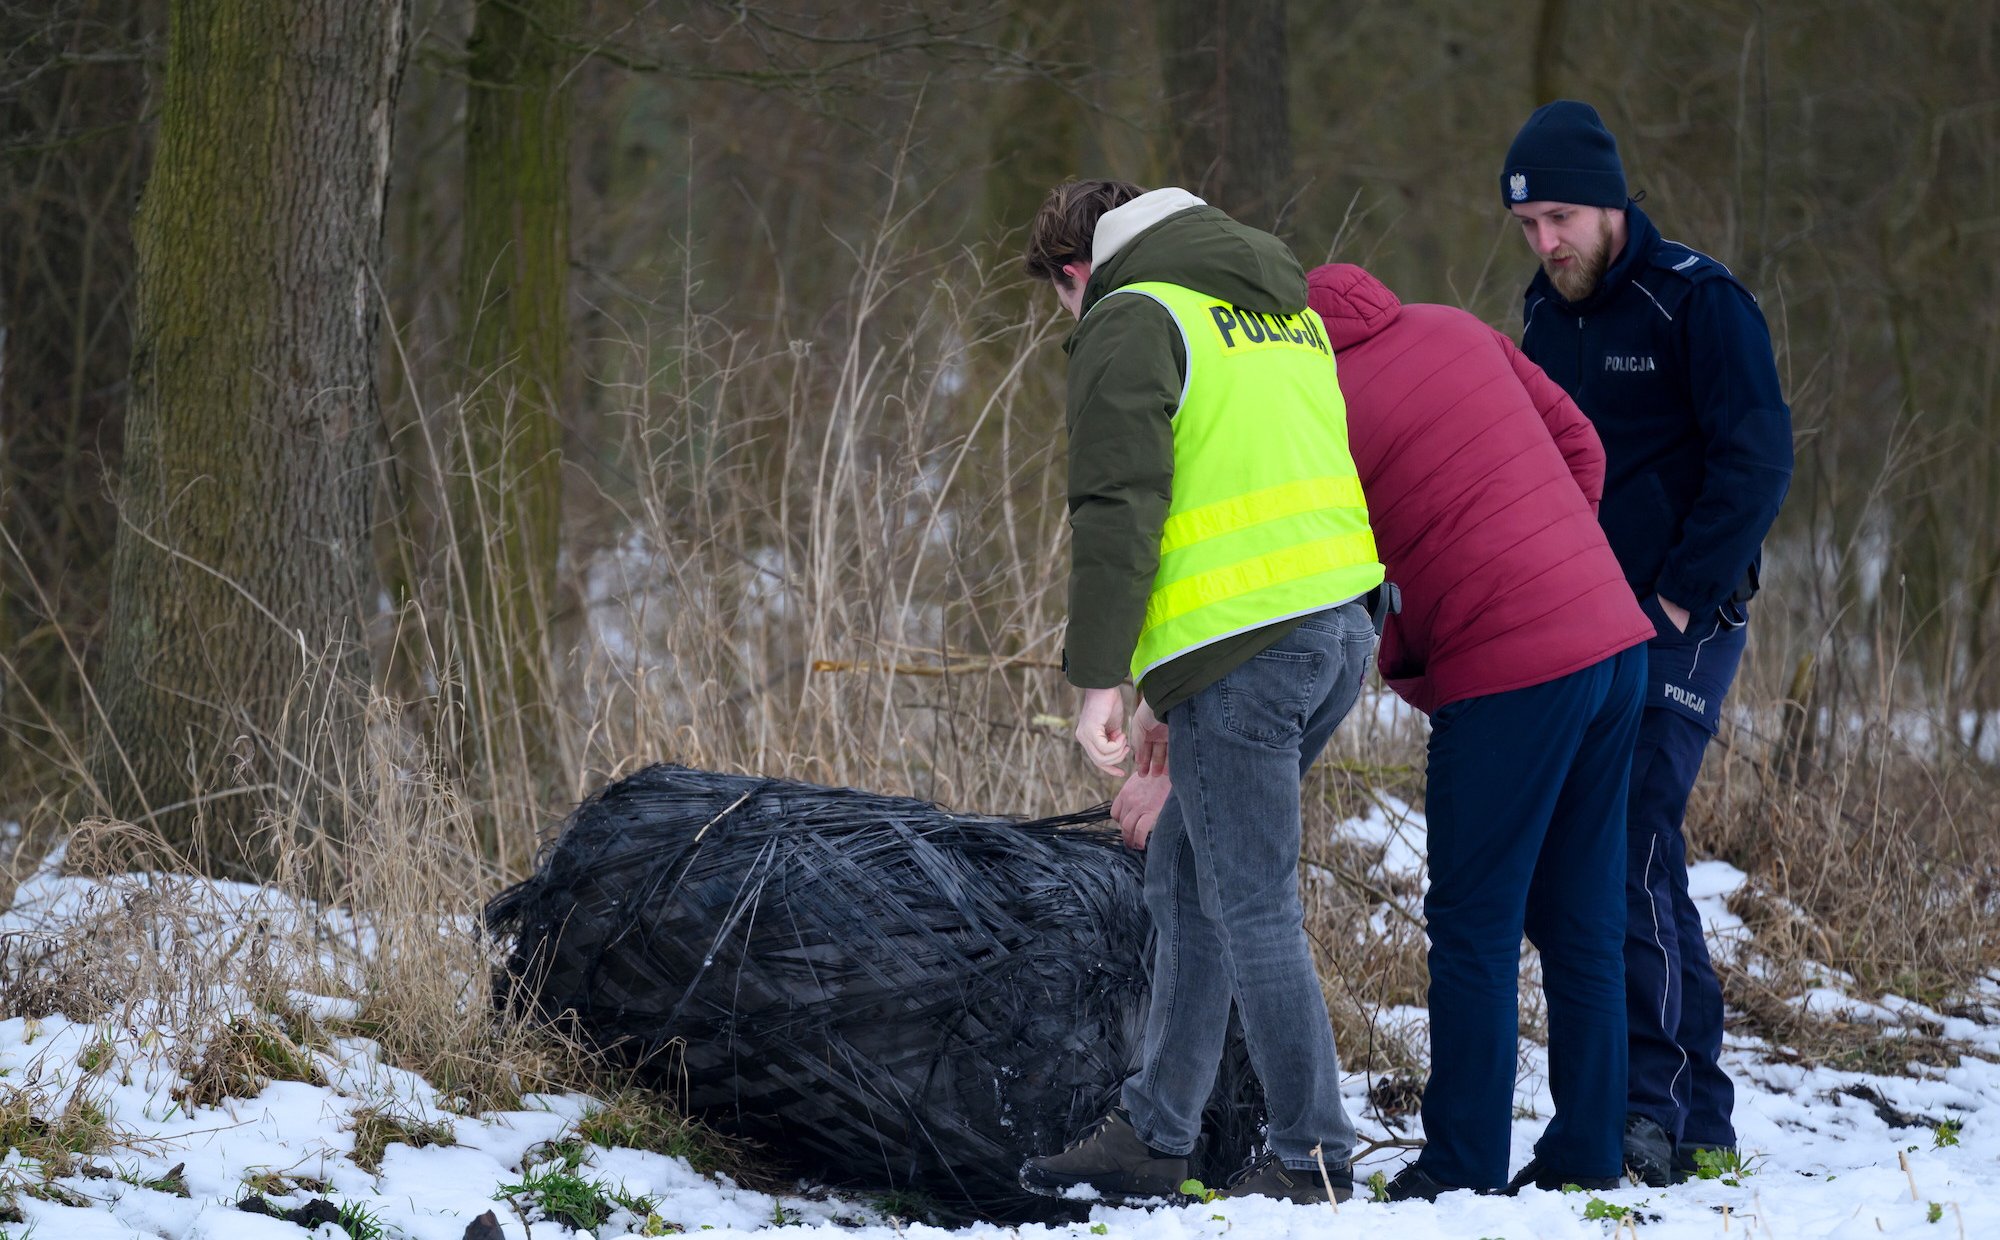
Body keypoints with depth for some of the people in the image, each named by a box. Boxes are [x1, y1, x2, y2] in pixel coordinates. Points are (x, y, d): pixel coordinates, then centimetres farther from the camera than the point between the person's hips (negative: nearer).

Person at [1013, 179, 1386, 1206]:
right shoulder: (1283, 307, 24)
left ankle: (1312, 1162, 0)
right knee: (1185, 875, 17)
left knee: (1251, 907, -2)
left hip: (1243, 645, -9)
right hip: (1341, 628, 9)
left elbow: (1117, 511, -13)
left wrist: (1099, 679, -13)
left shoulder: (1129, 322, -3)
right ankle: (1152, 1136, 21)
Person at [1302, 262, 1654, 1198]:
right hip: (1614, 634, 7)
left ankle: (1463, 1167, 3)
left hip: (1508, 672, -7)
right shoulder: (1453, 331, 12)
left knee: (1475, 927, 1)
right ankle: (1587, 1150, 15)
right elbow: (1579, 446, 15)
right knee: (1581, 917, 12)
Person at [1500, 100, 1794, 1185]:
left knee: (1628, 850, -17)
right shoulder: (1545, 312, 14)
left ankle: (1651, 1104, -16)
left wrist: (1678, 598, -15)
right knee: (1634, 858, 6)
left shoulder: (1698, 302, -9)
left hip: (1680, 623, -8)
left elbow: (1756, 462, -13)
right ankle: (1699, 1112, 12)